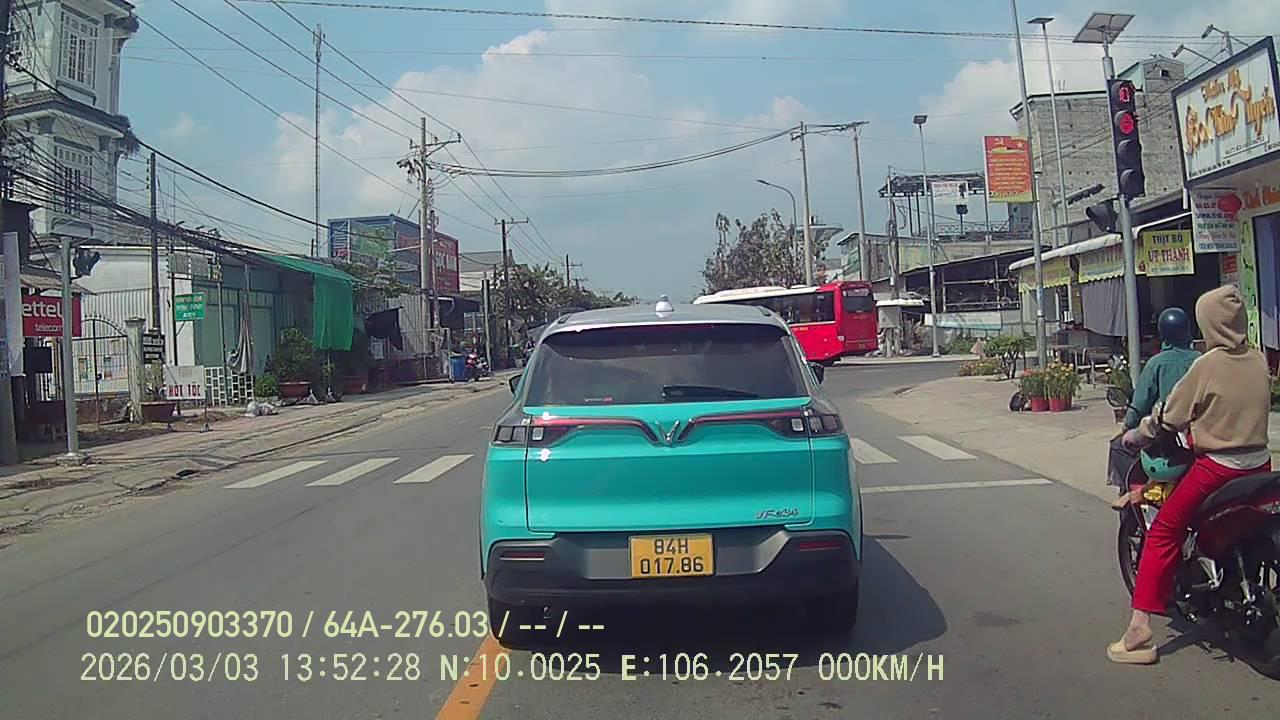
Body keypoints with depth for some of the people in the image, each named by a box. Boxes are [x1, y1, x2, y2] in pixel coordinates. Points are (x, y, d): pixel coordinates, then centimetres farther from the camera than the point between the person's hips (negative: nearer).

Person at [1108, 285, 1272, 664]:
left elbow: (1170, 416, -8)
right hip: (1259, 465, 6)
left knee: (1162, 534, -2)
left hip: (1216, 468, -6)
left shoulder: (1208, 365, -12)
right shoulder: (1259, 361, 4)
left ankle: (1139, 632, -8)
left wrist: (1136, 435, 7)